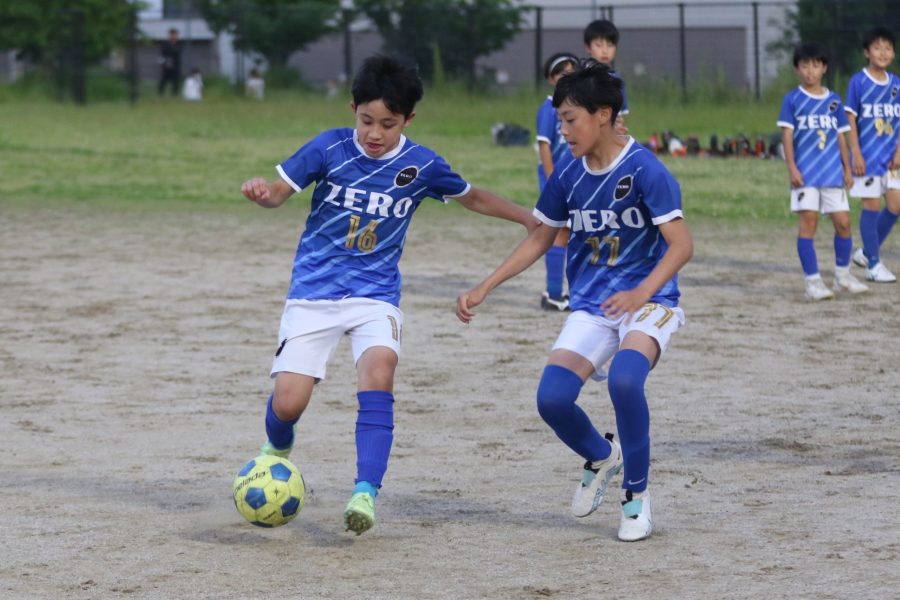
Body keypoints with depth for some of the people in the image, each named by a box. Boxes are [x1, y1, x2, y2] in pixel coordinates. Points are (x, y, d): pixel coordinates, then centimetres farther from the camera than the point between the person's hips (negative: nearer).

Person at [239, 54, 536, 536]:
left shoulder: (422, 165, -2)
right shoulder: (330, 148, -7)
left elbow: (473, 198, 16)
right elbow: (280, 192, -3)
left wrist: (532, 220, 15)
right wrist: (260, 191, -27)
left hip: (376, 296, 0)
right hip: (314, 292, 0)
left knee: (379, 370, -30)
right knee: (288, 402, -10)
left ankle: (366, 491, -28)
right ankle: (278, 451, 28)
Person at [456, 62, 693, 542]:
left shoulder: (644, 170, -15)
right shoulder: (567, 178, 2)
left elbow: (681, 244, -19)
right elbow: (539, 239, 16)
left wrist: (641, 293, -35)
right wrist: (484, 289, 10)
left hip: (648, 301, -5)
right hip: (591, 306, 5)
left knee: (624, 378, -34)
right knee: (552, 398, -16)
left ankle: (636, 494, -11)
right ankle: (600, 457, 20)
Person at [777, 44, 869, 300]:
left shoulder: (834, 100, 11)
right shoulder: (792, 99, 1)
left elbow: (841, 136, 15)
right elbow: (787, 135, -3)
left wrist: (847, 169, 12)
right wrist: (792, 168, -11)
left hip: (833, 173, 3)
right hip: (805, 173, -3)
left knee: (843, 222, 2)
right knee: (808, 223, -7)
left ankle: (843, 276, 19)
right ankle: (813, 282, -4)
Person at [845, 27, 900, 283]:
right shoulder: (858, 82, -6)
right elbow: (851, 120, -7)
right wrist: (856, 155, -13)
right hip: (868, 156, -5)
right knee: (872, 206, -3)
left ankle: (868, 252, 21)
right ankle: (874, 265, 5)